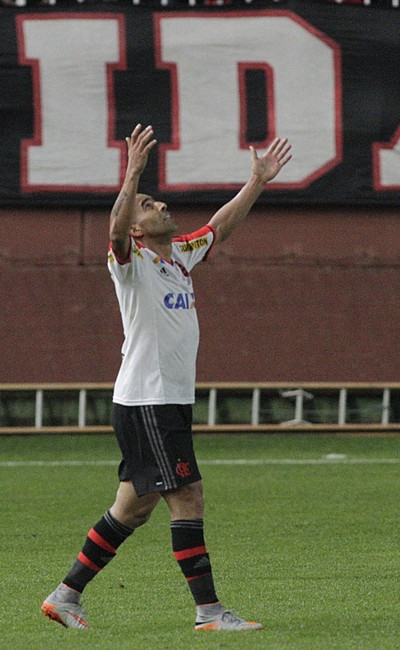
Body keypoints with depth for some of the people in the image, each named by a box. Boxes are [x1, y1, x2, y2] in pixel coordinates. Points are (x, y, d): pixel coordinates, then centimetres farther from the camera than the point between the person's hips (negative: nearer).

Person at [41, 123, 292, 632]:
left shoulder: (181, 255, 14)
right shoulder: (131, 261, -9)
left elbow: (222, 225, 25)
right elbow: (116, 231, -30)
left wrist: (258, 181, 20)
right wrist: (132, 175, -42)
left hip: (173, 400, 9)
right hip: (144, 401, -9)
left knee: (132, 508, 12)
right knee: (187, 499, -10)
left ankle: (66, 596, 19)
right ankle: (208, 610, -8)